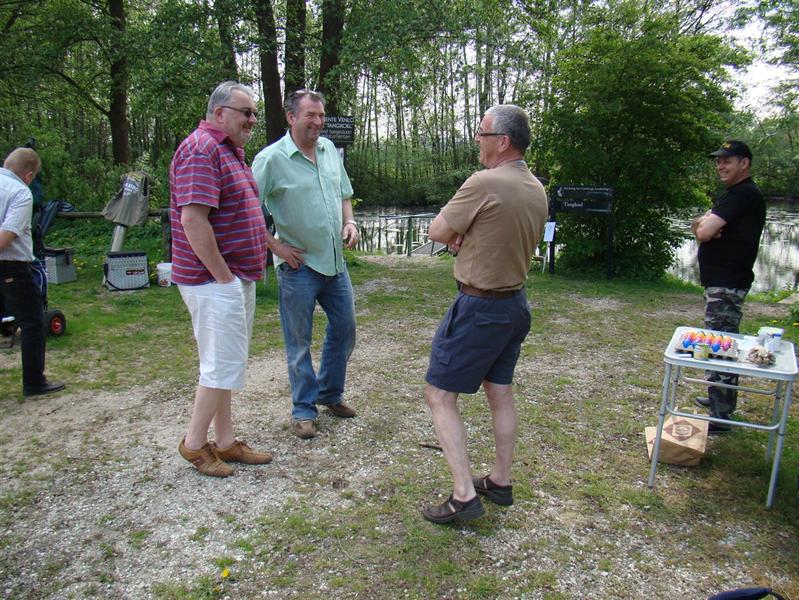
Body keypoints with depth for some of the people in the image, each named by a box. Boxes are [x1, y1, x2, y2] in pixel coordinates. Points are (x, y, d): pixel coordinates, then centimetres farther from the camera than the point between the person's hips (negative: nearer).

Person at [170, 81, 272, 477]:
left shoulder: (230, 151, 18)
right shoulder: (201, 149, -15)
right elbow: (193, 221, -24)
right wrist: (223, 277, -20)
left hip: (237, 278, 11)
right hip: (215, 281, -10)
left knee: (224, 363, 15)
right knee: (223, 365, -3)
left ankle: (224, 442, 27)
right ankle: (194, 444, 15)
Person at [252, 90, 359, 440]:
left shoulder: (329, 149, 8)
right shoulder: (271, 158, -12)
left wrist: (349, 222, 2)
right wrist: (277, 247, -13)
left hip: (335, 260, 7)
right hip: (299, 265, -6)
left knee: (344, 328, 15)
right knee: (299, 341, 4)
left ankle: (330, 394, 35)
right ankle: (304, 409, 20)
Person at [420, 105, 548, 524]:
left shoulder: (484, 183, -21)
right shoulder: (537, 190, 6)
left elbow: (437, 232, -13)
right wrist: (469, 237, -1)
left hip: (479, 308, -9)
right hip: (515, 303, 9)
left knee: (439, 395, 1)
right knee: (500, 392, 18)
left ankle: (464, 495, 2)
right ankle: (501, 482, 32)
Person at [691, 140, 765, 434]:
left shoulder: (744, 195, -16)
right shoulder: (732, 194, 19)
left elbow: (703, 233, -22)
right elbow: (699, 227, 12)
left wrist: (705, 226, 0)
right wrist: (703, 222, -10)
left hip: (727, 283, -11)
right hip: (721, 280, 11)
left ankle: (720, 417, -5)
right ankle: (724, 400, 31)